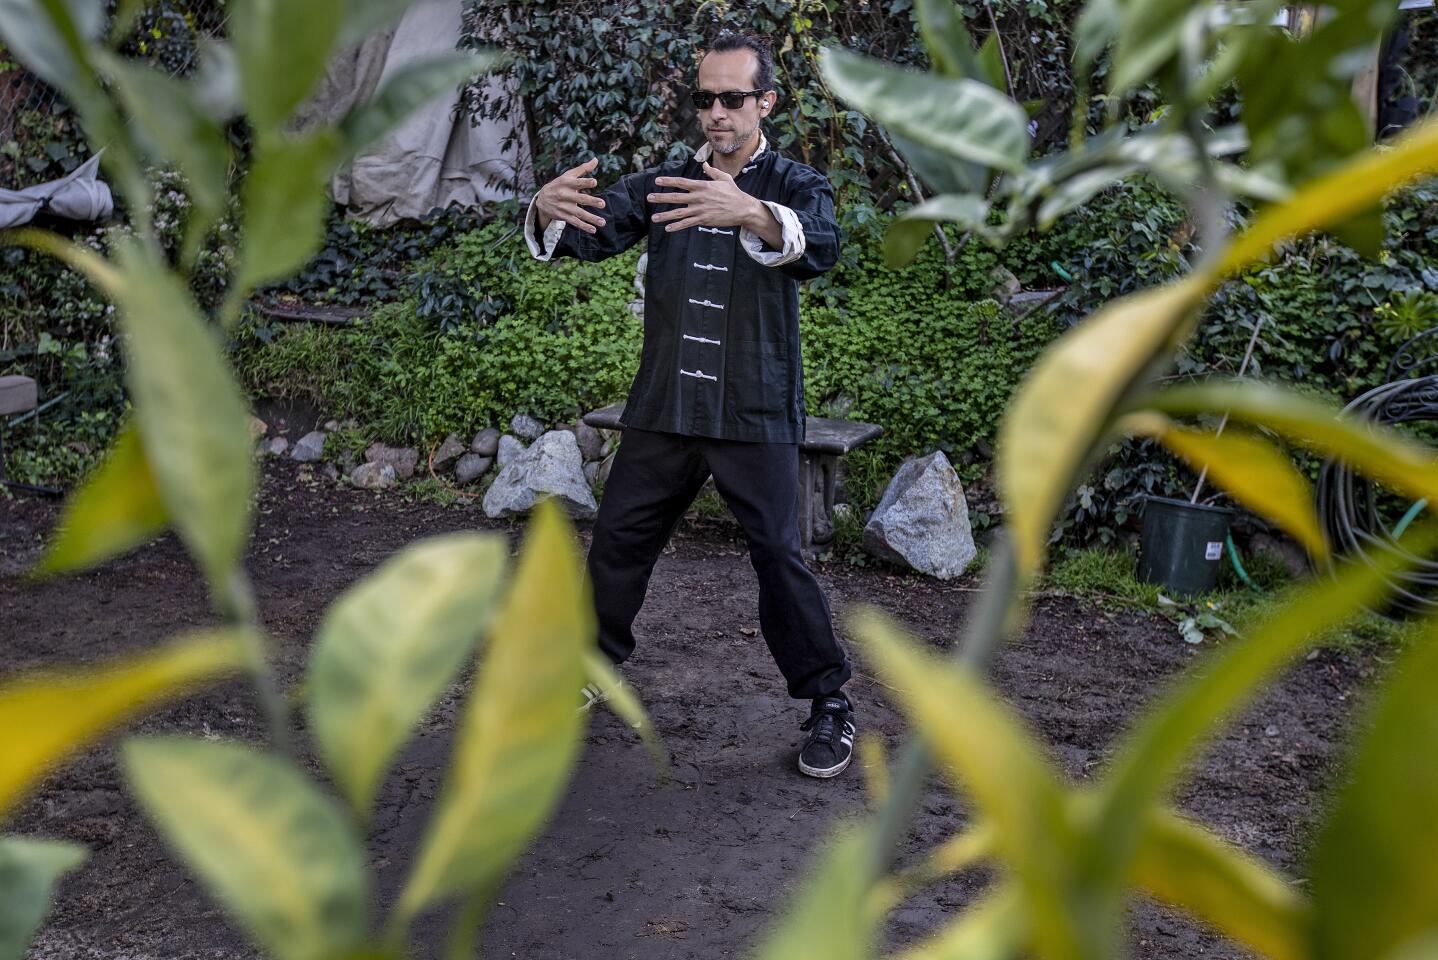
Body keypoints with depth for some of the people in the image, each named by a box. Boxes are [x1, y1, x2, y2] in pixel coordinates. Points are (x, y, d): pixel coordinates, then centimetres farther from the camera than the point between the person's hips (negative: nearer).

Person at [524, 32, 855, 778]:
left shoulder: (795, 186, -2)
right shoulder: (662, 184, 9)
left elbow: (819, 248, -25)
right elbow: (595, 233, -5)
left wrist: (754, 215, -46)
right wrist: (550, 212, -30)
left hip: (756, 415, -4)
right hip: (664, 408, 4)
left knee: (779, 555, -7)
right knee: (617, 539, 10)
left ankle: (829, 704, 6)